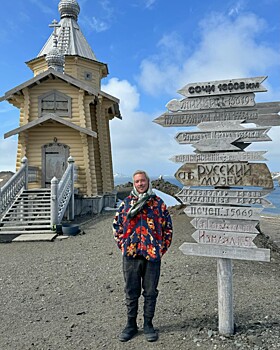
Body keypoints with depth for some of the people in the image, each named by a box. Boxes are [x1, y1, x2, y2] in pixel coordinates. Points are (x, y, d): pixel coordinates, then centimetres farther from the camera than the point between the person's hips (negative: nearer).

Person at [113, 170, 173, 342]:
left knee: (150, 292, 11)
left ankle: (148, 325, 28)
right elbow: (117, 226, 10)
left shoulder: (158, 203, 3)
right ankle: (131, 324, 28)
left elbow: (168, 227, 7)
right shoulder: (126, 203, 5)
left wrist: (162, 248, 2)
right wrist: (123, 245, 2)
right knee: (131, 292, 11)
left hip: (152, 255, 0)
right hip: (130, 255, 1)